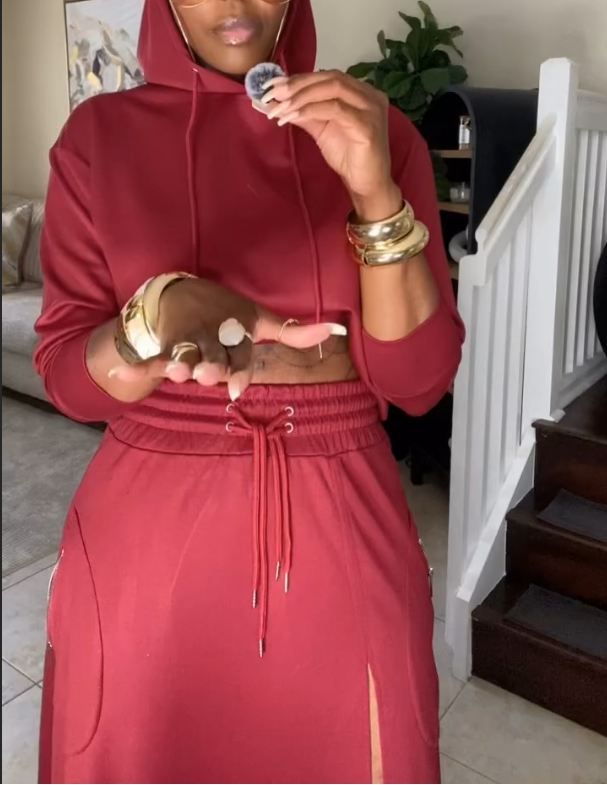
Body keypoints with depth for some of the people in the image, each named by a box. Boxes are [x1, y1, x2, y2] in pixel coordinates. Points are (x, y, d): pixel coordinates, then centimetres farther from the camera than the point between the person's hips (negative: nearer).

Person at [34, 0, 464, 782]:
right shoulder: (100, 134, -1)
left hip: (338, 529, 1)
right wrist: (162, 311, -23)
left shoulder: (376, 132, -1)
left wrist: (374, 191, -20)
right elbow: (68, 379, -3)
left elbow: (417, 377, -8)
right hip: (148, 528, 1)